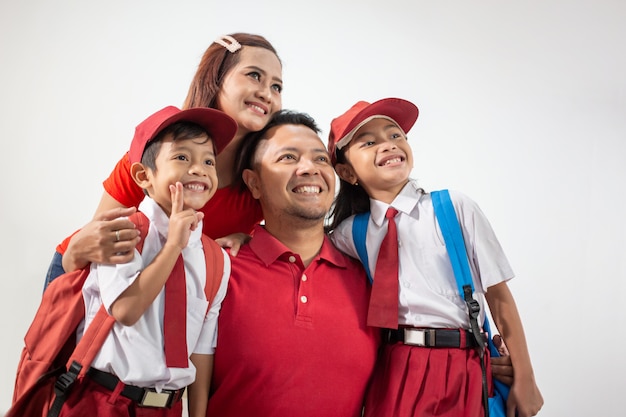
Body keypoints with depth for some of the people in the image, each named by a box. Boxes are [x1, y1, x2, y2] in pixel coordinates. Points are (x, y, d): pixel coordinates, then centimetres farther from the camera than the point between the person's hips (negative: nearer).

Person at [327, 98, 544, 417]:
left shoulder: (455, 207, -2)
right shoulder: (348, 235, 4)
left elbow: (498, 295, -2)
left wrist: (524, 379, -3)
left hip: (462, 375, -1)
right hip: (391, 375, 1)